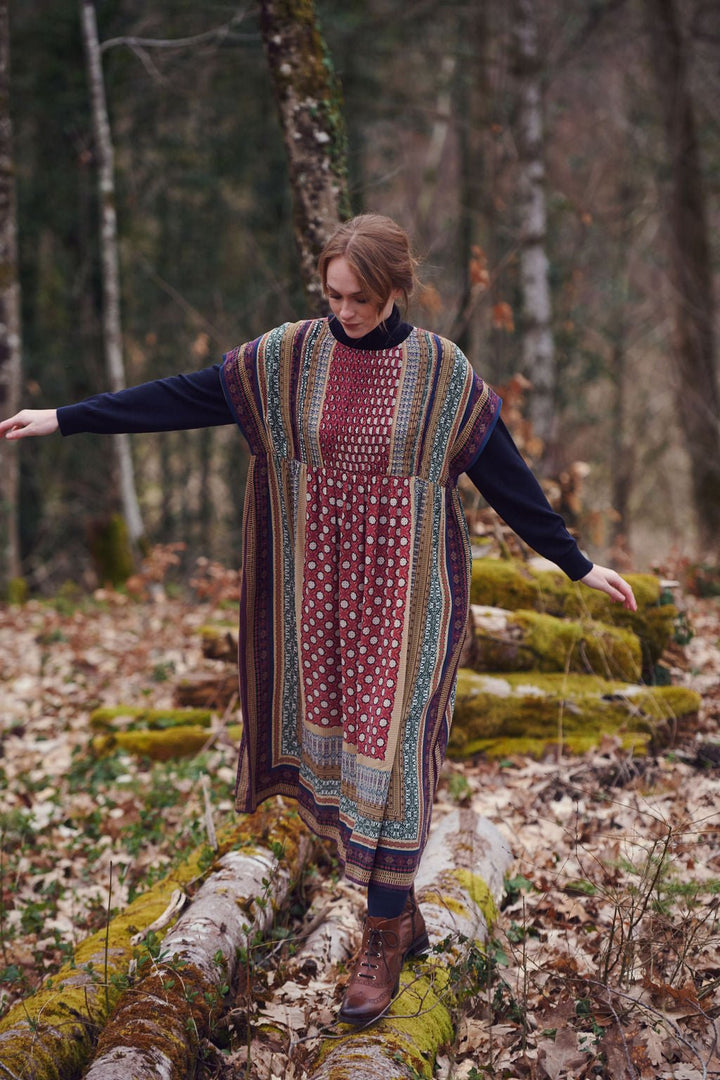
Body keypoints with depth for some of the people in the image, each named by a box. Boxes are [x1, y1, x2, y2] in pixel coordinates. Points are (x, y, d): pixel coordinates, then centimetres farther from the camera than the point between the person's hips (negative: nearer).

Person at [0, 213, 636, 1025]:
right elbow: (184, 396, 1)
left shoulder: (443, 371, -6)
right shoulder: (287, 357, -2)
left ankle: (383, 939, 6)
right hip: (323, 587, 3)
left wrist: (578, 564, 2)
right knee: (335, 747, 7)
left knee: (389, 751, -6)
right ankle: (400, 915, 24)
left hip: (406, 591, -3)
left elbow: (506, 474, 0)